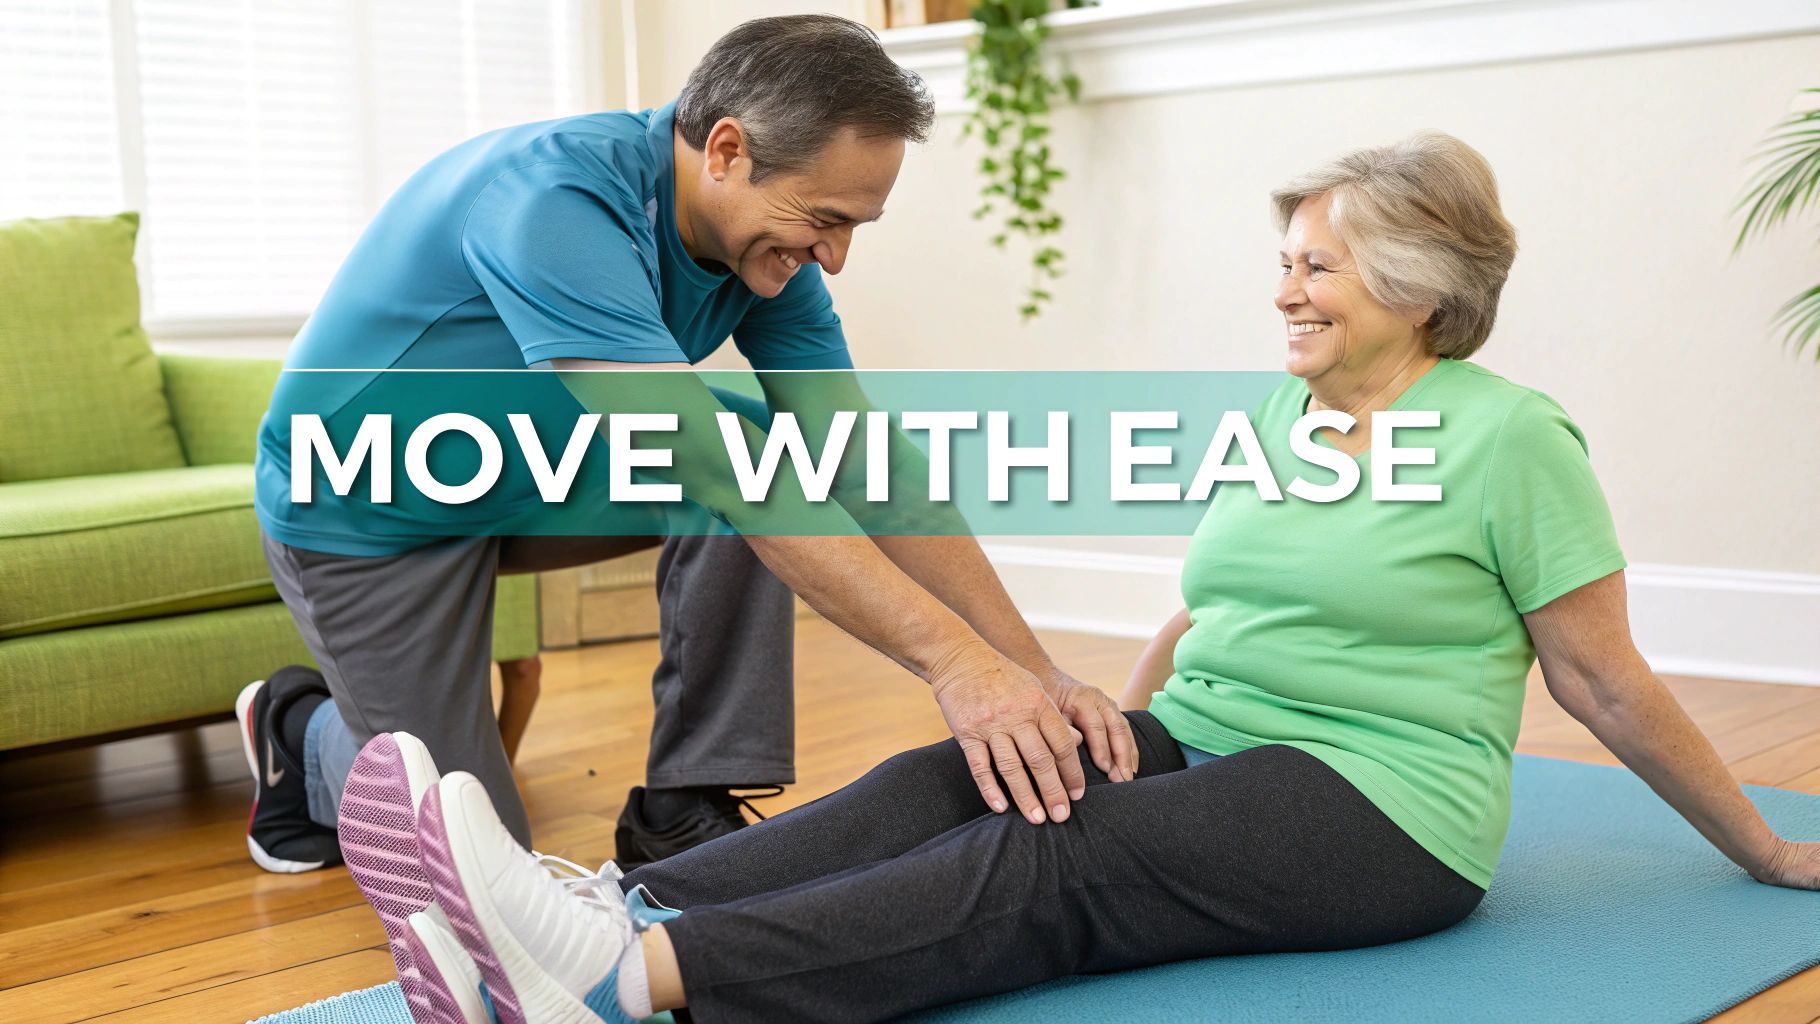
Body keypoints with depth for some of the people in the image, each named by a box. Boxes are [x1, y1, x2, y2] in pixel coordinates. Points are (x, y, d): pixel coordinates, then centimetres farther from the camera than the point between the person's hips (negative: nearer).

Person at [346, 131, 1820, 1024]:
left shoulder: (1507, 438, -6)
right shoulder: (1267, 421, 15)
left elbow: (1606, 682, 0)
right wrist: (1097, 741, 26)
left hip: (1377, 809, -7)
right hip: (1202, 747, 7)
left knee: (1044, 866, -31)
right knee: (947, 780, -20)